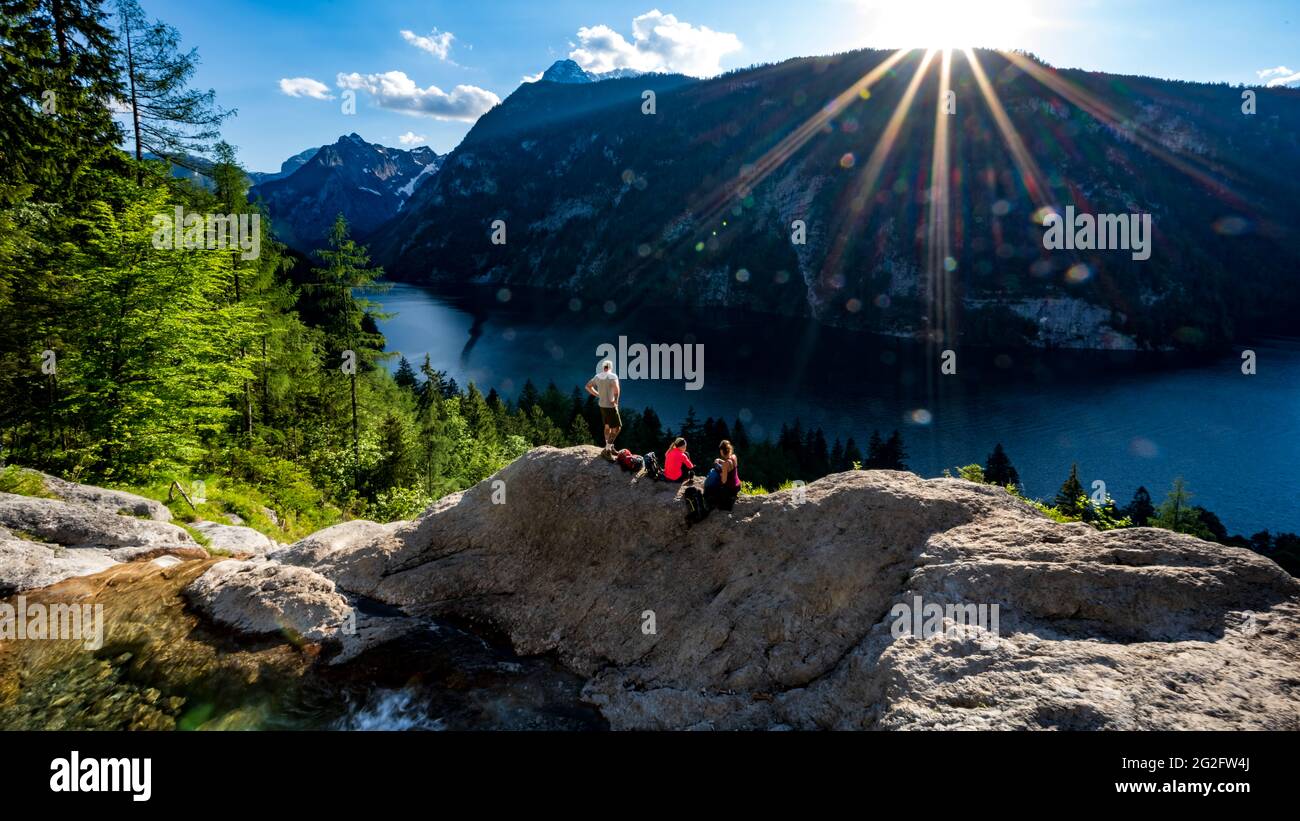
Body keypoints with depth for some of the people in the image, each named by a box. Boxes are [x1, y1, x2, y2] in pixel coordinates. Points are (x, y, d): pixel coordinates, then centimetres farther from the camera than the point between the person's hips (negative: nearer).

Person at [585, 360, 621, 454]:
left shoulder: (598, 376, 6)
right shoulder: (613, 376, -14)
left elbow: (588, 386, 18)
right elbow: (616, 389, -31)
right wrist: (616, 400, -19)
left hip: (602, 405, 7)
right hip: (610, 406, -7)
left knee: (607, 426, 20)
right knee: (617, 427, 0)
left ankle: (608, 446, 26)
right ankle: (609, 446, -6)